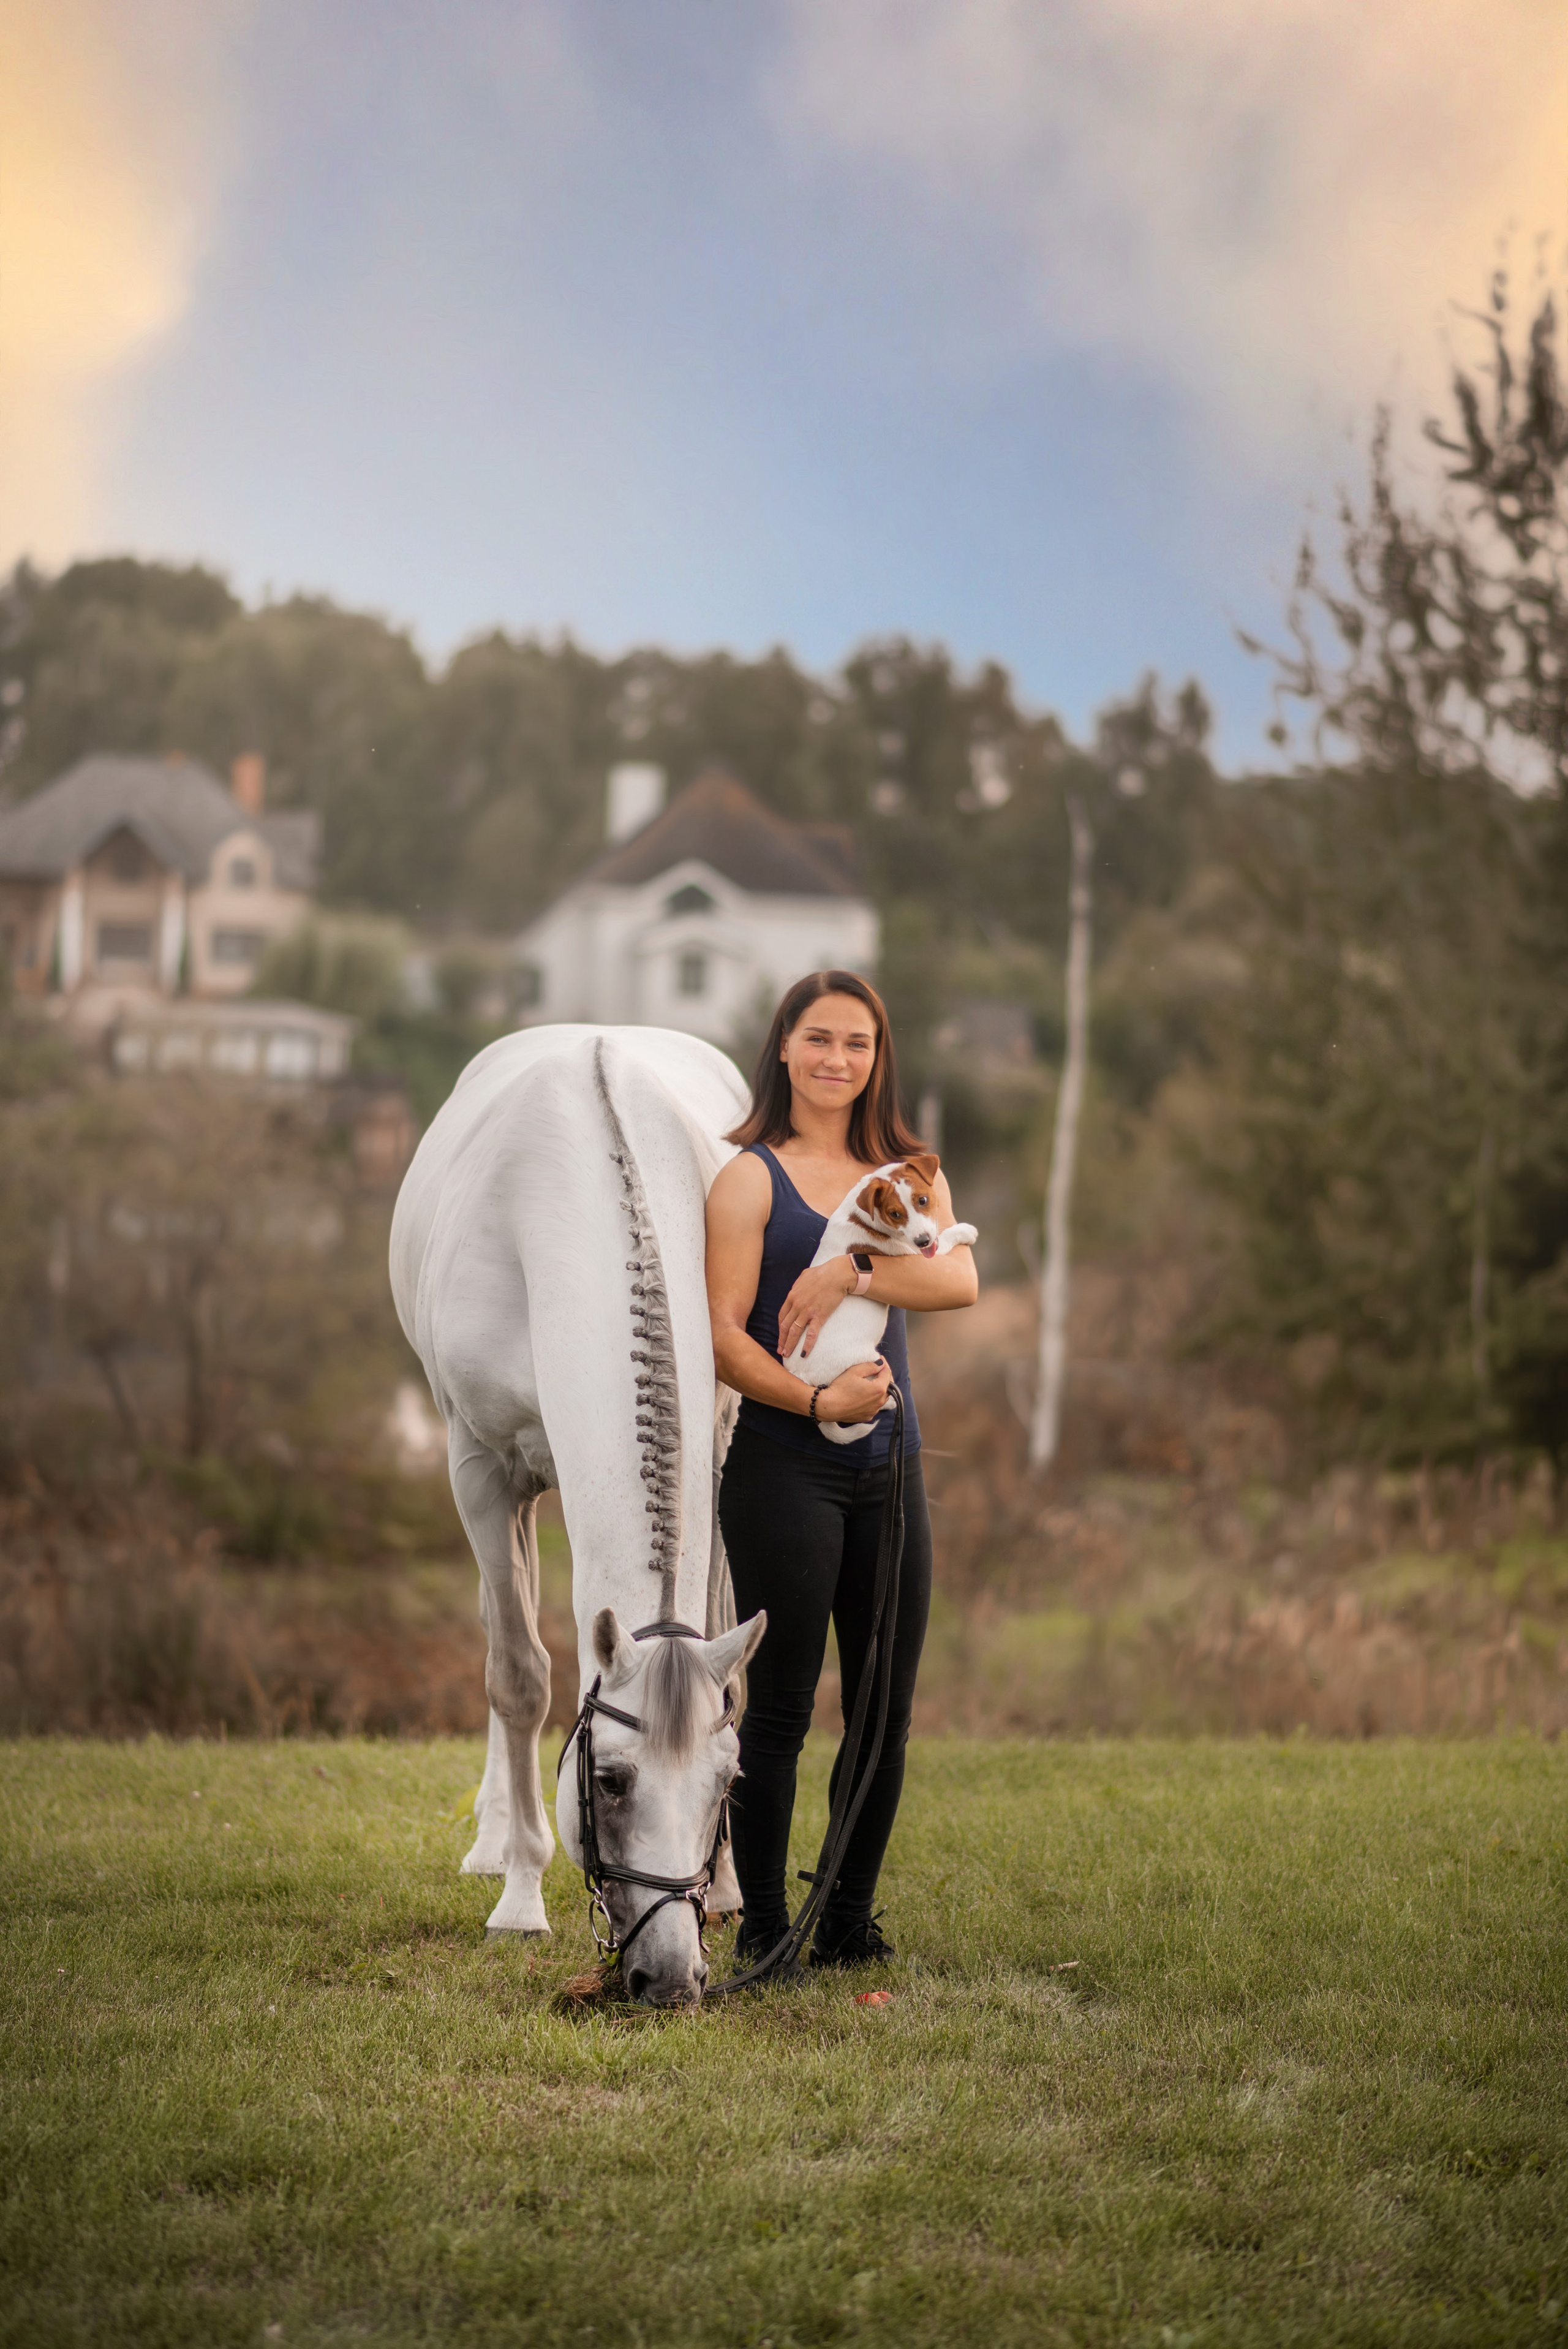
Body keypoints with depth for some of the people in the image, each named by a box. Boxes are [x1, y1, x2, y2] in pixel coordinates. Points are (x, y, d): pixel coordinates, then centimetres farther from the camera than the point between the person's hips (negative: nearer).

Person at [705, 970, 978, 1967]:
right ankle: (762, 1925, 7)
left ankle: (850, 1916, 20)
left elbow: (961, 1280, -7)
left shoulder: (909, 1176, 12)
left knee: (886, 1707, 8)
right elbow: (724, 1335, -9)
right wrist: (817, 1401, -21)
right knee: (782, 1704, -2)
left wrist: (852, 1274, -20)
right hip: (782, 1465, -5)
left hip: (891, 1464, 5)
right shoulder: (752, 1176, -1)